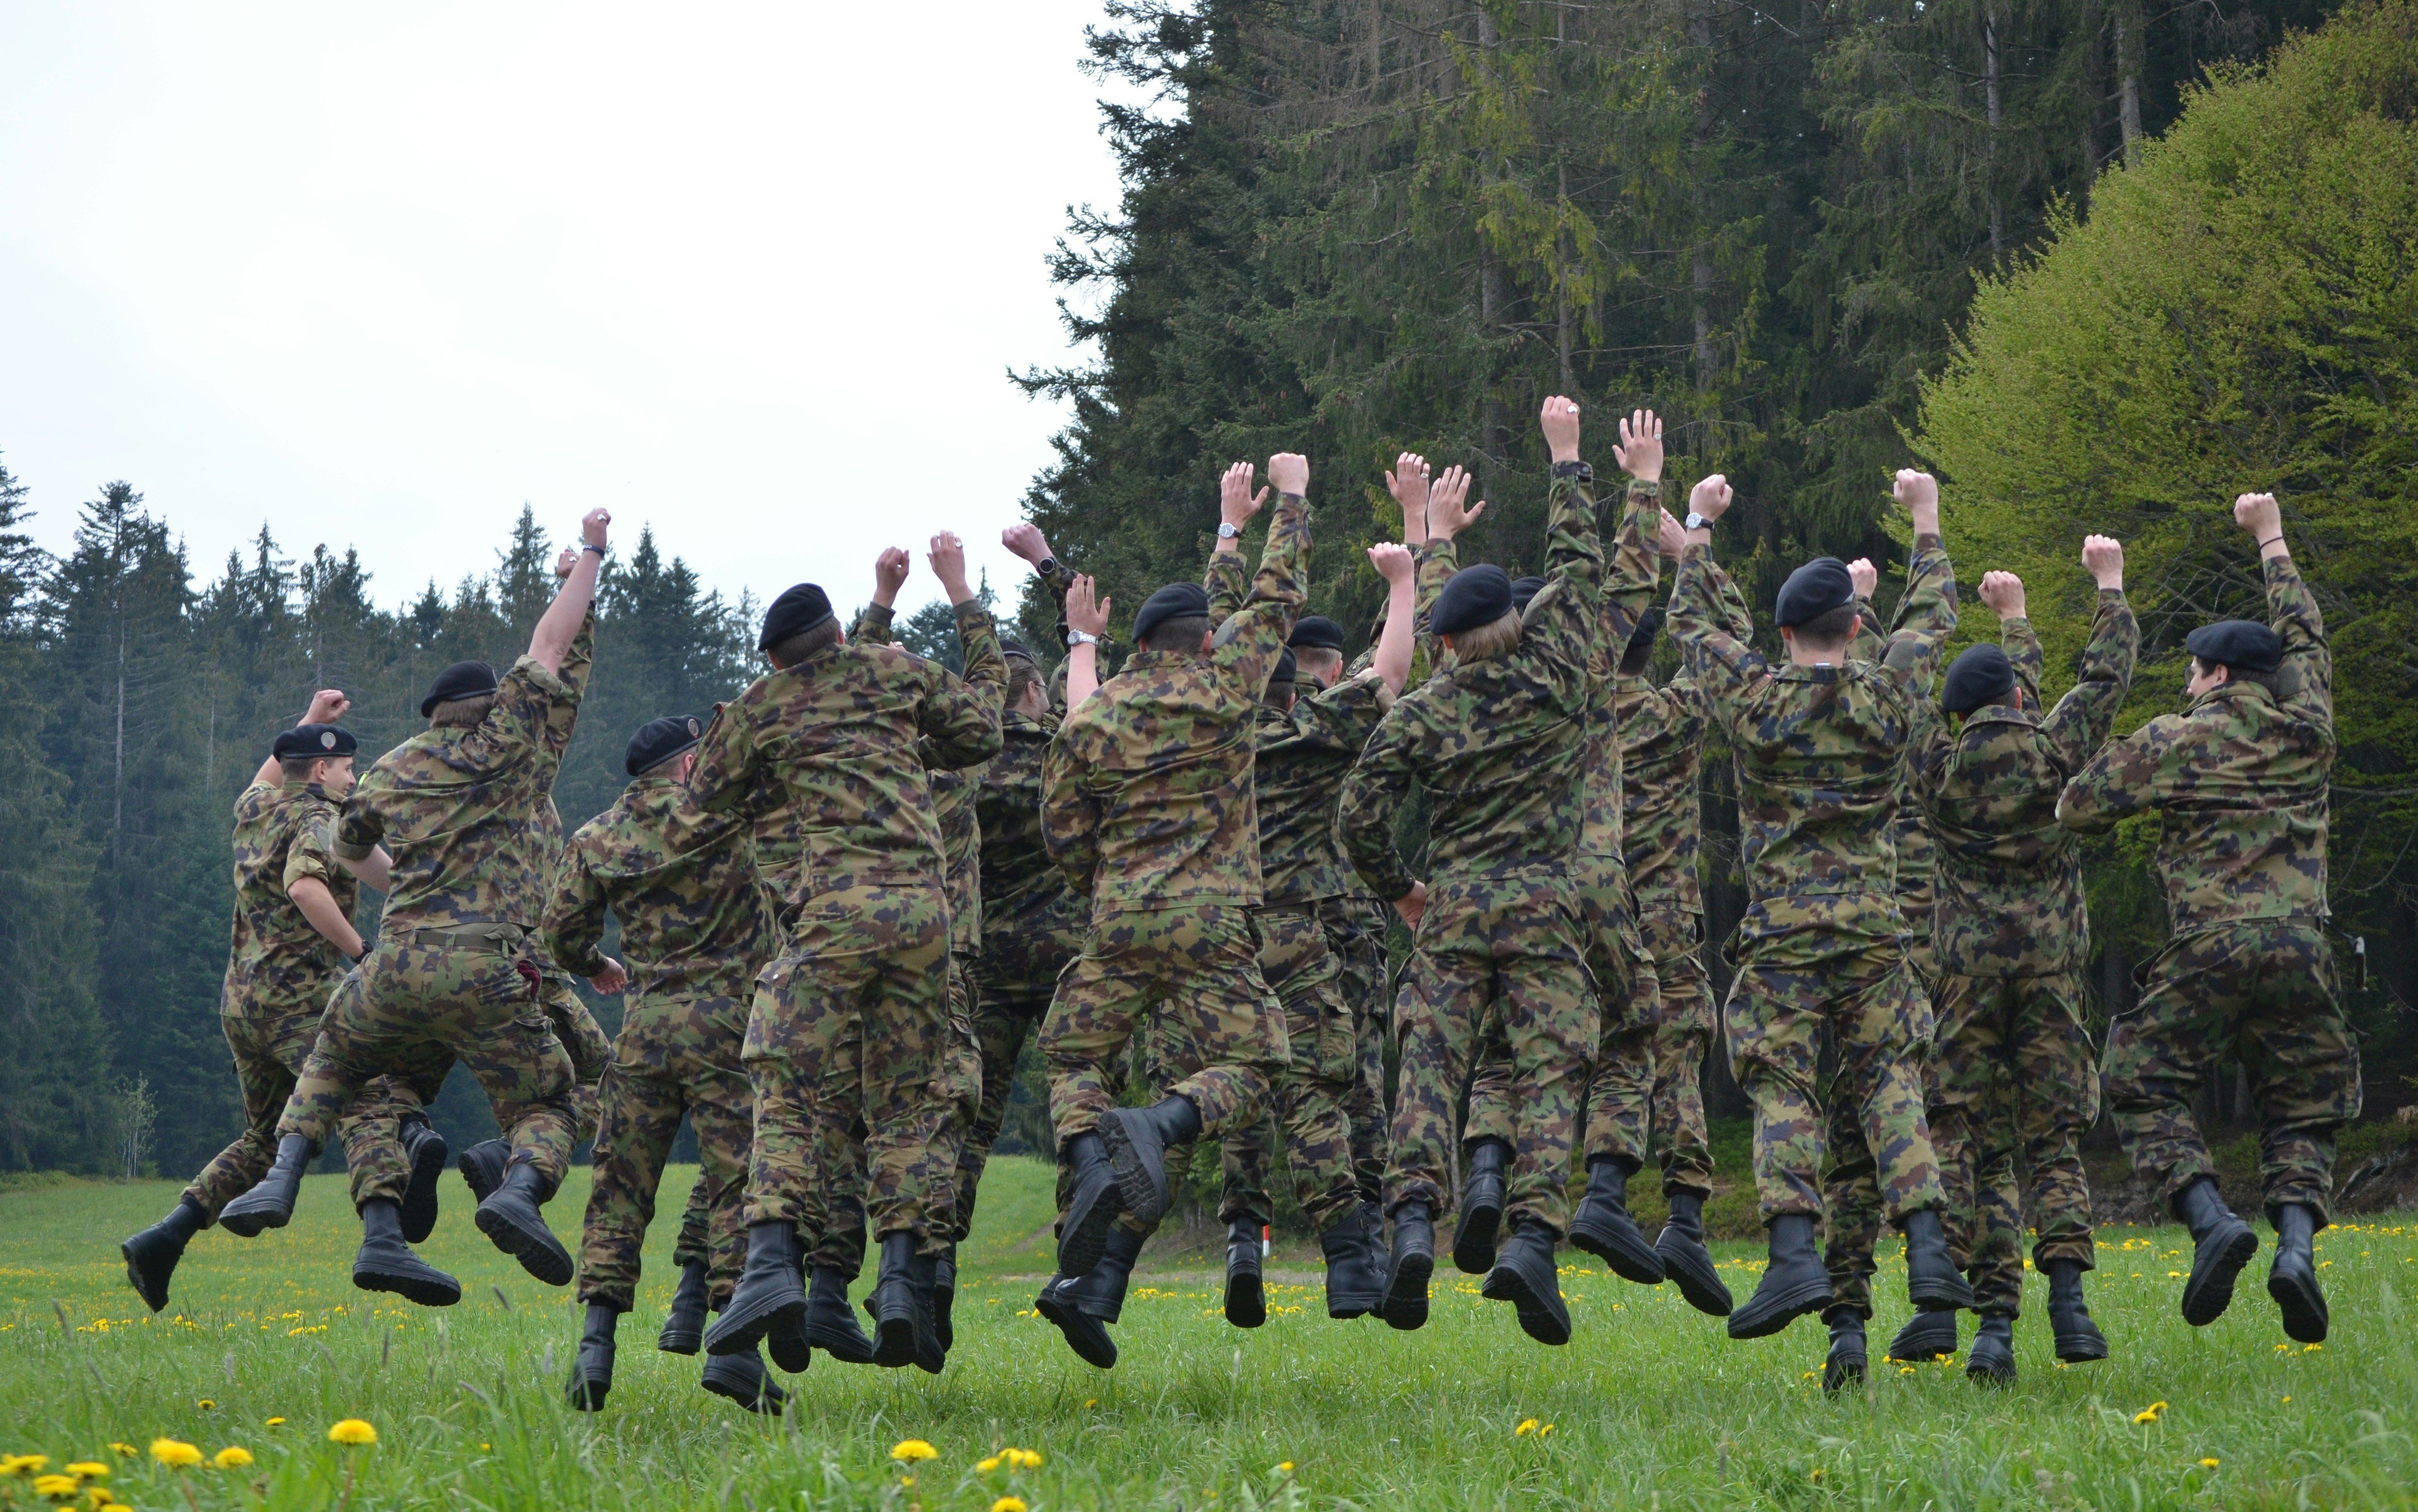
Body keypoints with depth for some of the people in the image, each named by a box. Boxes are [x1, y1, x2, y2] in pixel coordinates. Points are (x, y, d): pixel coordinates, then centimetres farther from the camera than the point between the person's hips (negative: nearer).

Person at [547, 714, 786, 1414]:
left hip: (644, 1025, 3)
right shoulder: (727, 809, -1)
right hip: (725, 1020, -3)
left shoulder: (598, 838, 9)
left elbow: (562, 934, 10)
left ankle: (597, 1337, -2)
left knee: (620, 1186, 8)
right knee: (737, 1181, -3)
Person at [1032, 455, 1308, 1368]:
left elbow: (1061, 828, 10)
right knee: (1243, 1064, 4)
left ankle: (1090, 1156, -17)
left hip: (1119, 918, 2)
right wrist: (1290, 499, 28)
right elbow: (1276, 594, 16)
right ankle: (1159, 1124, -28)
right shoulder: (1225, 685, 3)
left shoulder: (1092, 717, 8)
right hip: (1211, 919, -2)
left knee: (1075, 1061, 15)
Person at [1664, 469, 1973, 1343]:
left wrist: (1698, 528, 27)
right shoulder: (1885, 697, 2)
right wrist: (1926, 523, 33)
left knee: (1781, 1091, -3)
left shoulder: (1753, 700, -2)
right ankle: (1928, 1248, -5)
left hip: (1782, 930, -2)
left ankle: (1795, 1253, -20)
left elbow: (1691, 621, 15)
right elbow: (1933, 618, 20)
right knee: (1889, 1082, 7)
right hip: (1873, 926, 2)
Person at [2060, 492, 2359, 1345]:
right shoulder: (2307, 732, 12)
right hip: (2302, 953, 3)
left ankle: (2211, 1220, -15)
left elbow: (2076, 810, 5)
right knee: (2301, 1112, 11)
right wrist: (2271, 543, 41)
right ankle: (2296, 1240, -15)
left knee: (2145, 1092, 8)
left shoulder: (2173, 743, 2)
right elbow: (2305, 637, 29)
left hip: (2211, 954, -3)